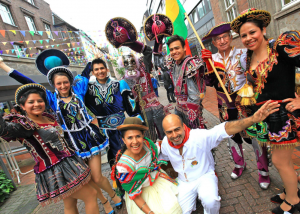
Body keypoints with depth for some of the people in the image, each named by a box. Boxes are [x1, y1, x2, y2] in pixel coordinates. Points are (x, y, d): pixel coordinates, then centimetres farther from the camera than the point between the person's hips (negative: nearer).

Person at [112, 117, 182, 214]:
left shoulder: (148, 144, -21)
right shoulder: (123, 166, -31)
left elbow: (157, 148, 4)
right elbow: (134, 195, -19)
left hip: (157, 180, 4)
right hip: (141, 193, -3)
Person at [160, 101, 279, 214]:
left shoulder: (199, 136, -27)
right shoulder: (165, 144, -12)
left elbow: (226, 129, -39)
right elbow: (161, 159, 12)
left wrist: (253, 119, -51)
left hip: (205, 176, -4)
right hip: (184, 182, 5)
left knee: (210, 202, -32)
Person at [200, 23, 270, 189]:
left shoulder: (243, 54, -5)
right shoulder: (212, 59, 2)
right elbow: (209, 82, -9)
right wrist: (207, 63, -20)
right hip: (225, 106, 3)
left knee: (255, 136, 4)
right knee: (231, 136, 17)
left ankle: (263, 171, 28)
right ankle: (239, 164, 42)